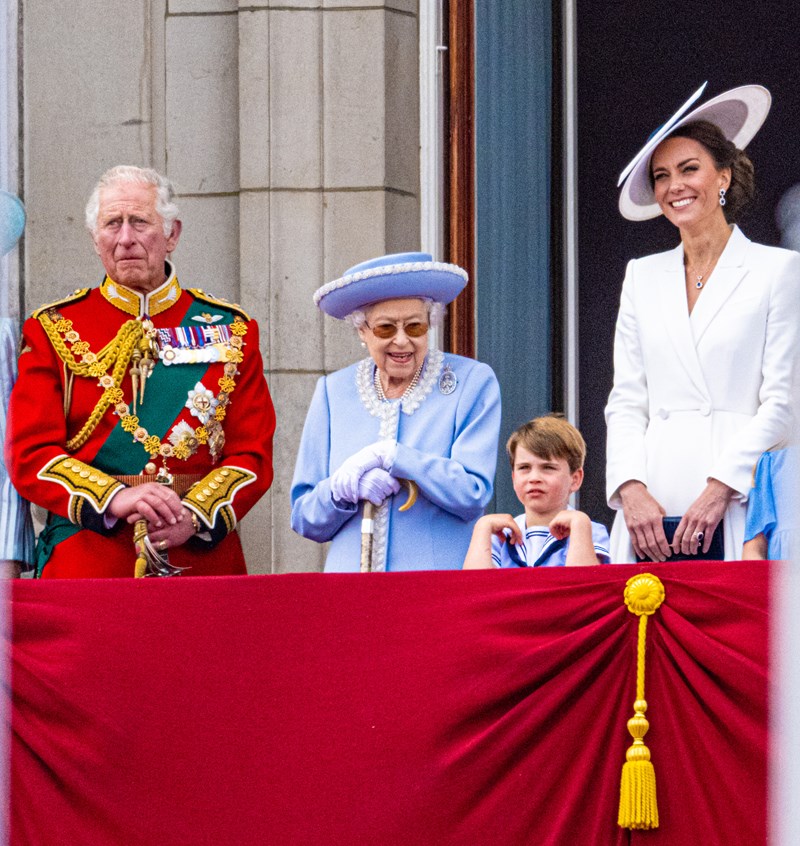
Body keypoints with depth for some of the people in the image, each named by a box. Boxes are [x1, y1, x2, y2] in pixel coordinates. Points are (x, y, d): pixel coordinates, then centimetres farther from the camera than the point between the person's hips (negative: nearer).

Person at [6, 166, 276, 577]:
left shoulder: (230, 331, 10)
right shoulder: (53, 331, 6)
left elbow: (253, 452, 5)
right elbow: (30, 453, -2)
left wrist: (194, 515, -14)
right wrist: (114, 500, -18)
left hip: (203, 556, 1)